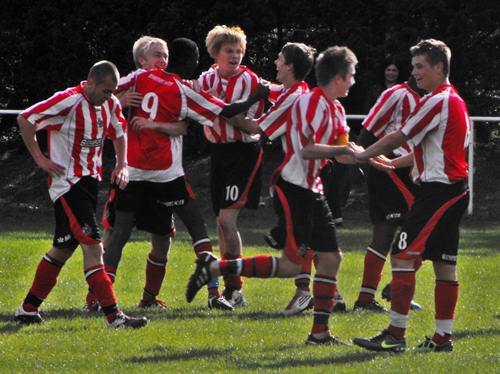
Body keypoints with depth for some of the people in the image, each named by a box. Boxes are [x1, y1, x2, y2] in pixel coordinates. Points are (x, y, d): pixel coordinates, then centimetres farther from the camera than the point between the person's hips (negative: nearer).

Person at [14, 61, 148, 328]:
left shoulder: (110, 105, 6)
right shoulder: (69, 101, -18)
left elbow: (119, 133, 26)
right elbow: (24, 120, -14)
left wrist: (122, 165, 11)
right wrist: (40, 158, -13)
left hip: (89, 180, 9)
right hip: (67, 183, -9)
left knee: (63, 248, 14)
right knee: (92, 245, -15)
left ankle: (28, 309, 25)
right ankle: (114, 316, -19)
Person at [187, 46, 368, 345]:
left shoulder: (335, 109, 15)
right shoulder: (313, 102, -17)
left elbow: (341, 153, 21)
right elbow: (307, 149, -26)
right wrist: (344, 150, -20)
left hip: (311, 191, 10)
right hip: (293, 188, -10)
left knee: (331, 257, 6)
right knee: (293, 264, -13)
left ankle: (320, 332, 10)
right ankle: (214, 267, -11)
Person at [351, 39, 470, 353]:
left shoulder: (438, 102, -13)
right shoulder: (455, 101, 18)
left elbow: (399, 138, -8)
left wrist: (363, 155, 6)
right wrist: (391, 163, 23)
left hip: (439, 188, -10)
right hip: (455, 188, 10)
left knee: (403, 256, -11)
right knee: (444, 264, 9)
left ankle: (396, 334, -13)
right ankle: (443, 337, 10)